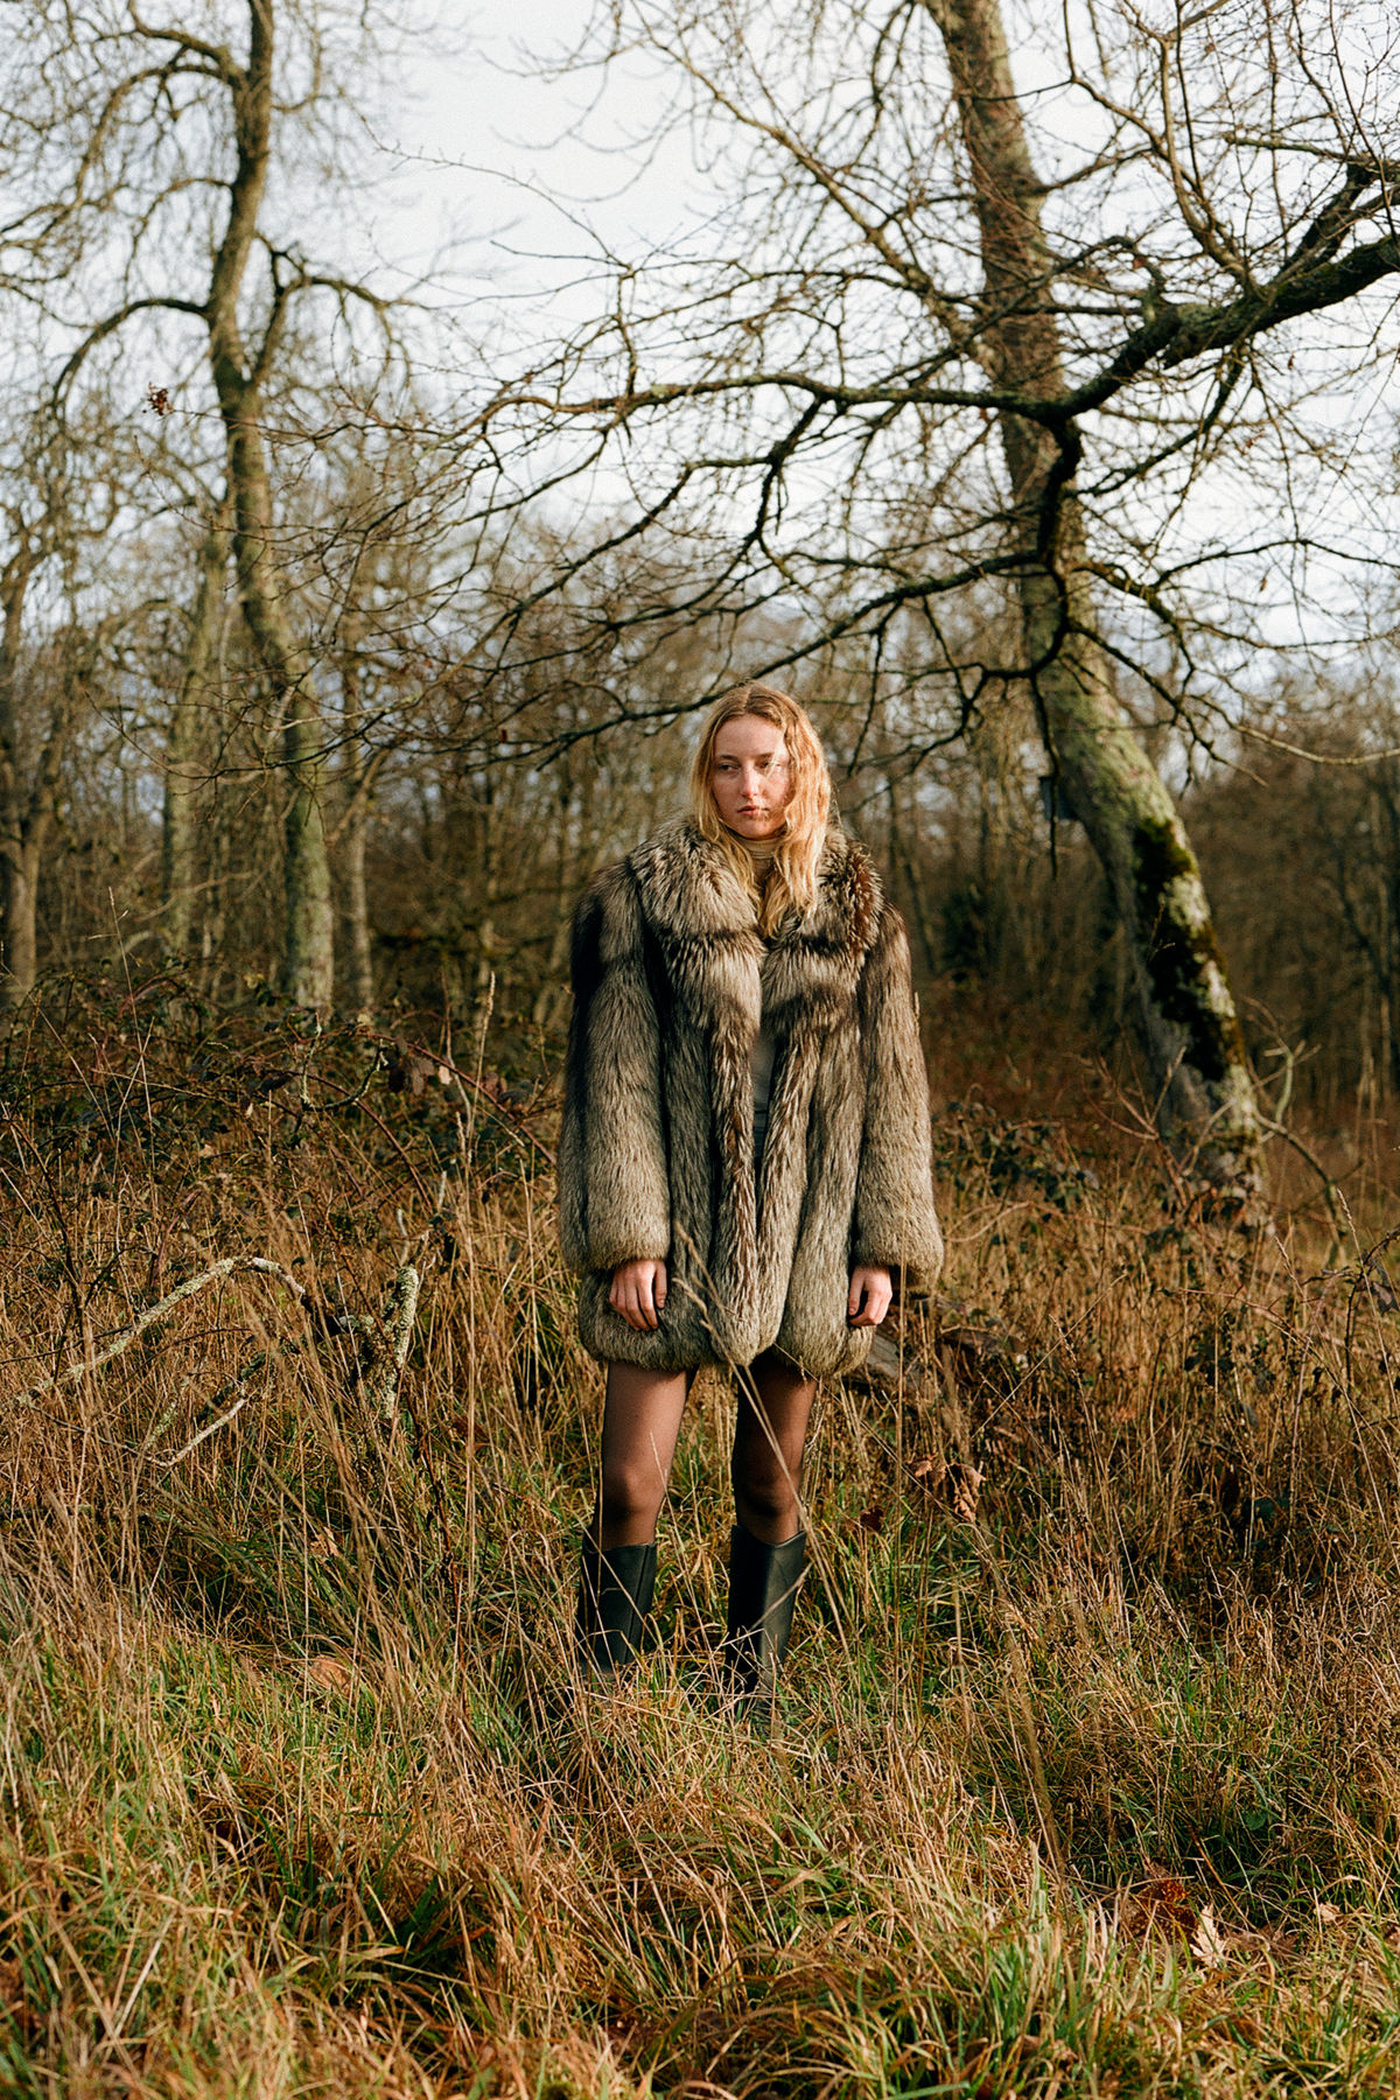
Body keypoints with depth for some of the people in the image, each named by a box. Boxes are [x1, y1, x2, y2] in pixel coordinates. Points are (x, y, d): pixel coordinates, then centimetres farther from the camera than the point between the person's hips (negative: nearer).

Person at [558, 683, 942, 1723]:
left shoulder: (859, 910, 8)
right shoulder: (639, 895, 1)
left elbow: (892, 1084, 7)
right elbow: (615, 1077, -3)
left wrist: (886, 1245, 1)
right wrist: (626, 1237, -11)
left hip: (805, 1238, 2)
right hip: (679, 1235, -2)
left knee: (774, 1488, 11)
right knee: (631, 1483, -4)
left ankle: (750, 1706, 26)